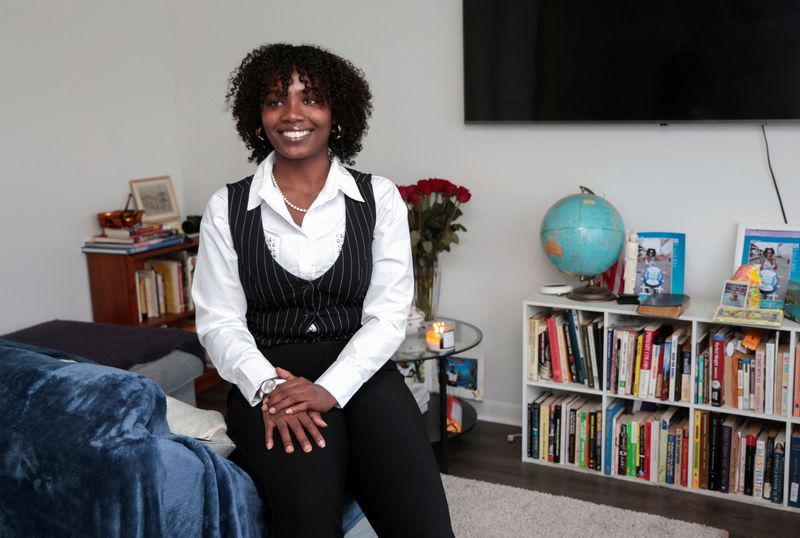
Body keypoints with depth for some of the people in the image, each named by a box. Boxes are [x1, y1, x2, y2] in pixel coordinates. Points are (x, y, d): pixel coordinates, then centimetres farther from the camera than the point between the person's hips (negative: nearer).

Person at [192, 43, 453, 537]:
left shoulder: (379, 198, 4)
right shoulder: (227, 208, 5)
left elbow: (388, 316, -1)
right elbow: (220, 322, 3)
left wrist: (329, 390, -15)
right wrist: (267, 387, -15)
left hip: (359, 374, 1)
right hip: (270, 380, 0)